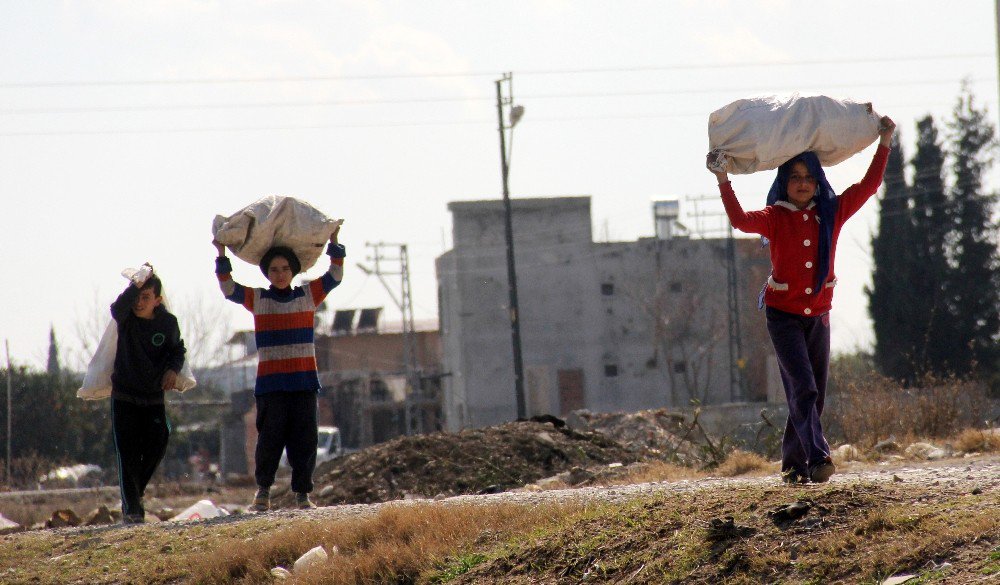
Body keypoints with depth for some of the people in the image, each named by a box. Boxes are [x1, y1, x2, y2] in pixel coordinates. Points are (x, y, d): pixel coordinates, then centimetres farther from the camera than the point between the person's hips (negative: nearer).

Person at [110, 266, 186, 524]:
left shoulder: (168, 323, -4)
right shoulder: (126, 317, -9)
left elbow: (177, 350, 10)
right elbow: (118, 307, -33)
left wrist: (173, 369, -10)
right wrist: (136, 285, -46)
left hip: (154, 398, 2)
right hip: (124, 396, -2)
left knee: (156, 449, 0)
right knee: (128, 455, -6)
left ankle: (135, 493, 24)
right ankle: (132, 509, -3)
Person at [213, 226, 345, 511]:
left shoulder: (309, 295, 11)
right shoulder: (257, 299, 9)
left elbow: (335, 276, 13)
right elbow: (228, 288, 3)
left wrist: (334, 244, 8)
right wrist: (222, 255, -2)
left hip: (304, 380, 1)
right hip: (270, 382, -1)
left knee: (304, 439, 0)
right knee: (270, 437, -3)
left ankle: (302, 493, 5)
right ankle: (263, 490, 10)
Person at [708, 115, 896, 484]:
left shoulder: (831, 213, 4)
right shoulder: (776, 217, -6)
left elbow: (868, 187, 5)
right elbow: (741, 220, -24)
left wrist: (884, 144, 2)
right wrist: (723, 181, -34)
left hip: (818, 314, 4)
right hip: (783, 314, -4)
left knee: (812, 395, 6)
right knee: (803, 389, -16)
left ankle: (793, 464, 16)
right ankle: (818, 458, -26)